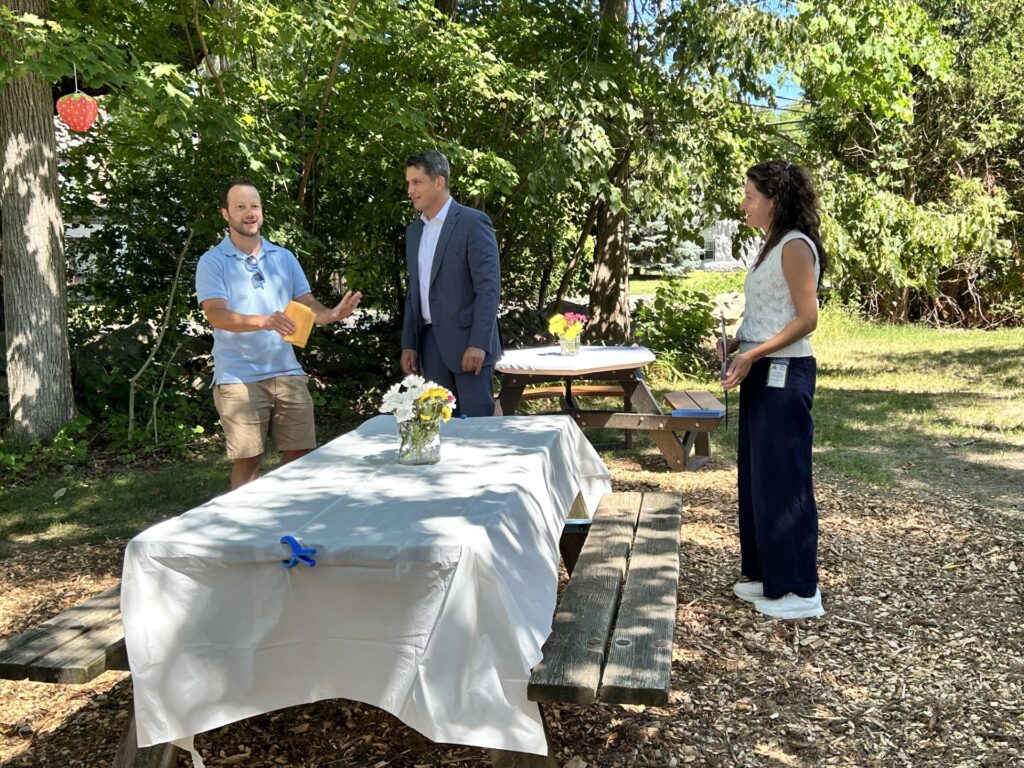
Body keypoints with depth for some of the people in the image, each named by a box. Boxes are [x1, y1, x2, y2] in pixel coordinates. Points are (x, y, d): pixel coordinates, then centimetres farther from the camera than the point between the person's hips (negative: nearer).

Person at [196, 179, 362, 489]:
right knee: (247, 461, 2)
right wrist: (264, 321, -34)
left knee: (300, 455, 6)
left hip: (287, 373, 4)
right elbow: (216, 315, -16)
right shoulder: (212, 261, -2)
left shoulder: (284, 258, 12)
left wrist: (333, 314, -17)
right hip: (239, 379, -4)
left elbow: (308, 306, 7)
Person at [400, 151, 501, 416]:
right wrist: (409, 344, 11)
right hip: (430, 341, 7)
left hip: (467, 341, -6)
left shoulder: (473, 222, -8)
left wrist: (478, 344, -20)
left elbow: (489, 286, -14)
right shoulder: (415, 230, 15)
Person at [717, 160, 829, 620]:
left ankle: (798, 589, 8)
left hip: (783, 375, -10)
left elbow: (806, 318, -18)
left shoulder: (795, 246, -12)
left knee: (784, 479, -3)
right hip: (761, 375, 10)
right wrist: (733, 345, 6)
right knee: (758, 477, 14)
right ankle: (768, 575, 25)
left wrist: (752, 356, -23)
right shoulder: (773, 247, 16)